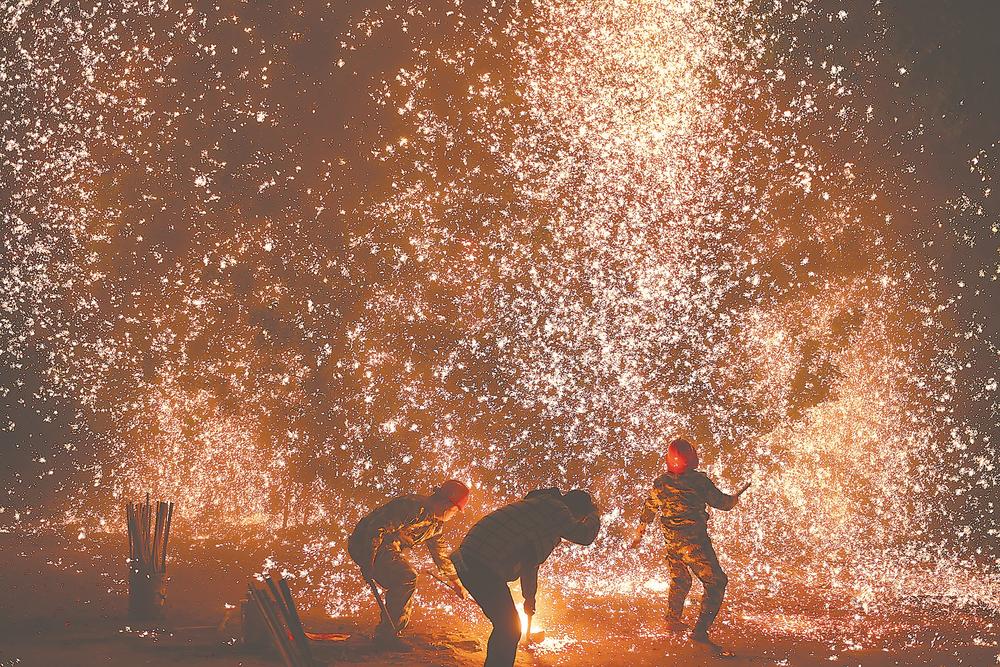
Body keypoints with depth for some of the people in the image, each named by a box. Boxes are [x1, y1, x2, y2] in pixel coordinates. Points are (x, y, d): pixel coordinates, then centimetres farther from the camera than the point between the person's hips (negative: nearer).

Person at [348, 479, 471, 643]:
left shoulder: (436, 523, 9)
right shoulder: (414, 507, -25)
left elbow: (440, 553, 24)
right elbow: (377, 529, -30)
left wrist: (456, 583, 28)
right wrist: (368, 563, -28)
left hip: (388, 550, 10)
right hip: (365, 545, -10)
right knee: (407, 578, -21)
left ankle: (385, 638, 16)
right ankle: (386, 636, -17)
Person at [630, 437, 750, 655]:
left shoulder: (660, 483, 5)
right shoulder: (699, 480, -11)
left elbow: (648, 511, 18)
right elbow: (722, 502, -1)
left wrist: (639, 534, 33)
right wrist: (735, 497, 22)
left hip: (671, 541, 6)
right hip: (694, 540, -6)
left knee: (680, 581, 27)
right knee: (716, 582, -4)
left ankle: (672, 621, 41)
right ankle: (701, 631, -15)